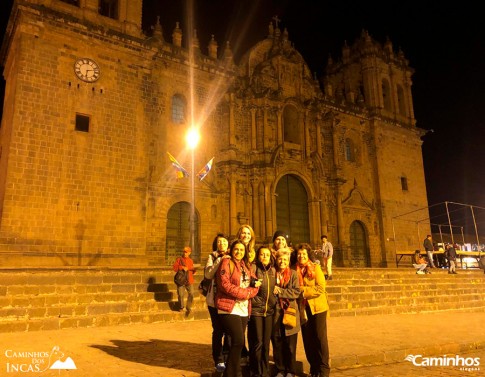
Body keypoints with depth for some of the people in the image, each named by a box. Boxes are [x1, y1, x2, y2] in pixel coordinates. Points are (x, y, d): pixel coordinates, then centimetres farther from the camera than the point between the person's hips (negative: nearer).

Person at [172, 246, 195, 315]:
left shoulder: (191, 261, 13)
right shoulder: (179, 259, 2)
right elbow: (175, 268, -7)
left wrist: (194, 270, -3)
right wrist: (182, 267, -18)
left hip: (189, 280, 3)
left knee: (191, 294, -5)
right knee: (181, 295, -1)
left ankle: (188, 308, 14)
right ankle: (181, 307, 24)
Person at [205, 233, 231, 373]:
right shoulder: (212, 257, 0)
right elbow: (208, 274, -16)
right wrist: (220, 260, -21)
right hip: (216, 300, -3)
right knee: (218, 331, 1)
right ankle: (219, 361, 15)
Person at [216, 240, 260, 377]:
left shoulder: (246, 266, 16)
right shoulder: (226, 262, -5)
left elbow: (255, 286, 10)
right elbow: (224, 285, -16)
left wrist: (249, 293, -11)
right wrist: (244, 293, -13)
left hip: (244, 309, 7)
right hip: (229, 308, -7)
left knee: (237, 342, 11)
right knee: (238, 341, -12)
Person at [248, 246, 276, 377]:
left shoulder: (273, 270, 10)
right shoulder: (253, 268, -7)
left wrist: (274, 302, 11)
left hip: (269, 311, 5)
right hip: (255, 310, -5)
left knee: (266, 343, 11)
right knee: (257, 343, 0)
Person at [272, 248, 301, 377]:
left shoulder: (293, 274, 1)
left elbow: (296, 292, -8)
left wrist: (280, 291, -13)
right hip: (276, 313, 1)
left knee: (290, 345, 7)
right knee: (277, 345, 8)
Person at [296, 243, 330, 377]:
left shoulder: (316, 268, -5)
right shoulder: (296, 270, 3)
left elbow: (320, 288, -13)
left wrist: (303, 290, -17)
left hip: (317, 307, -3)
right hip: (303, 309, 3)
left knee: (320, 337, 1)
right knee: (308, 339, 8)